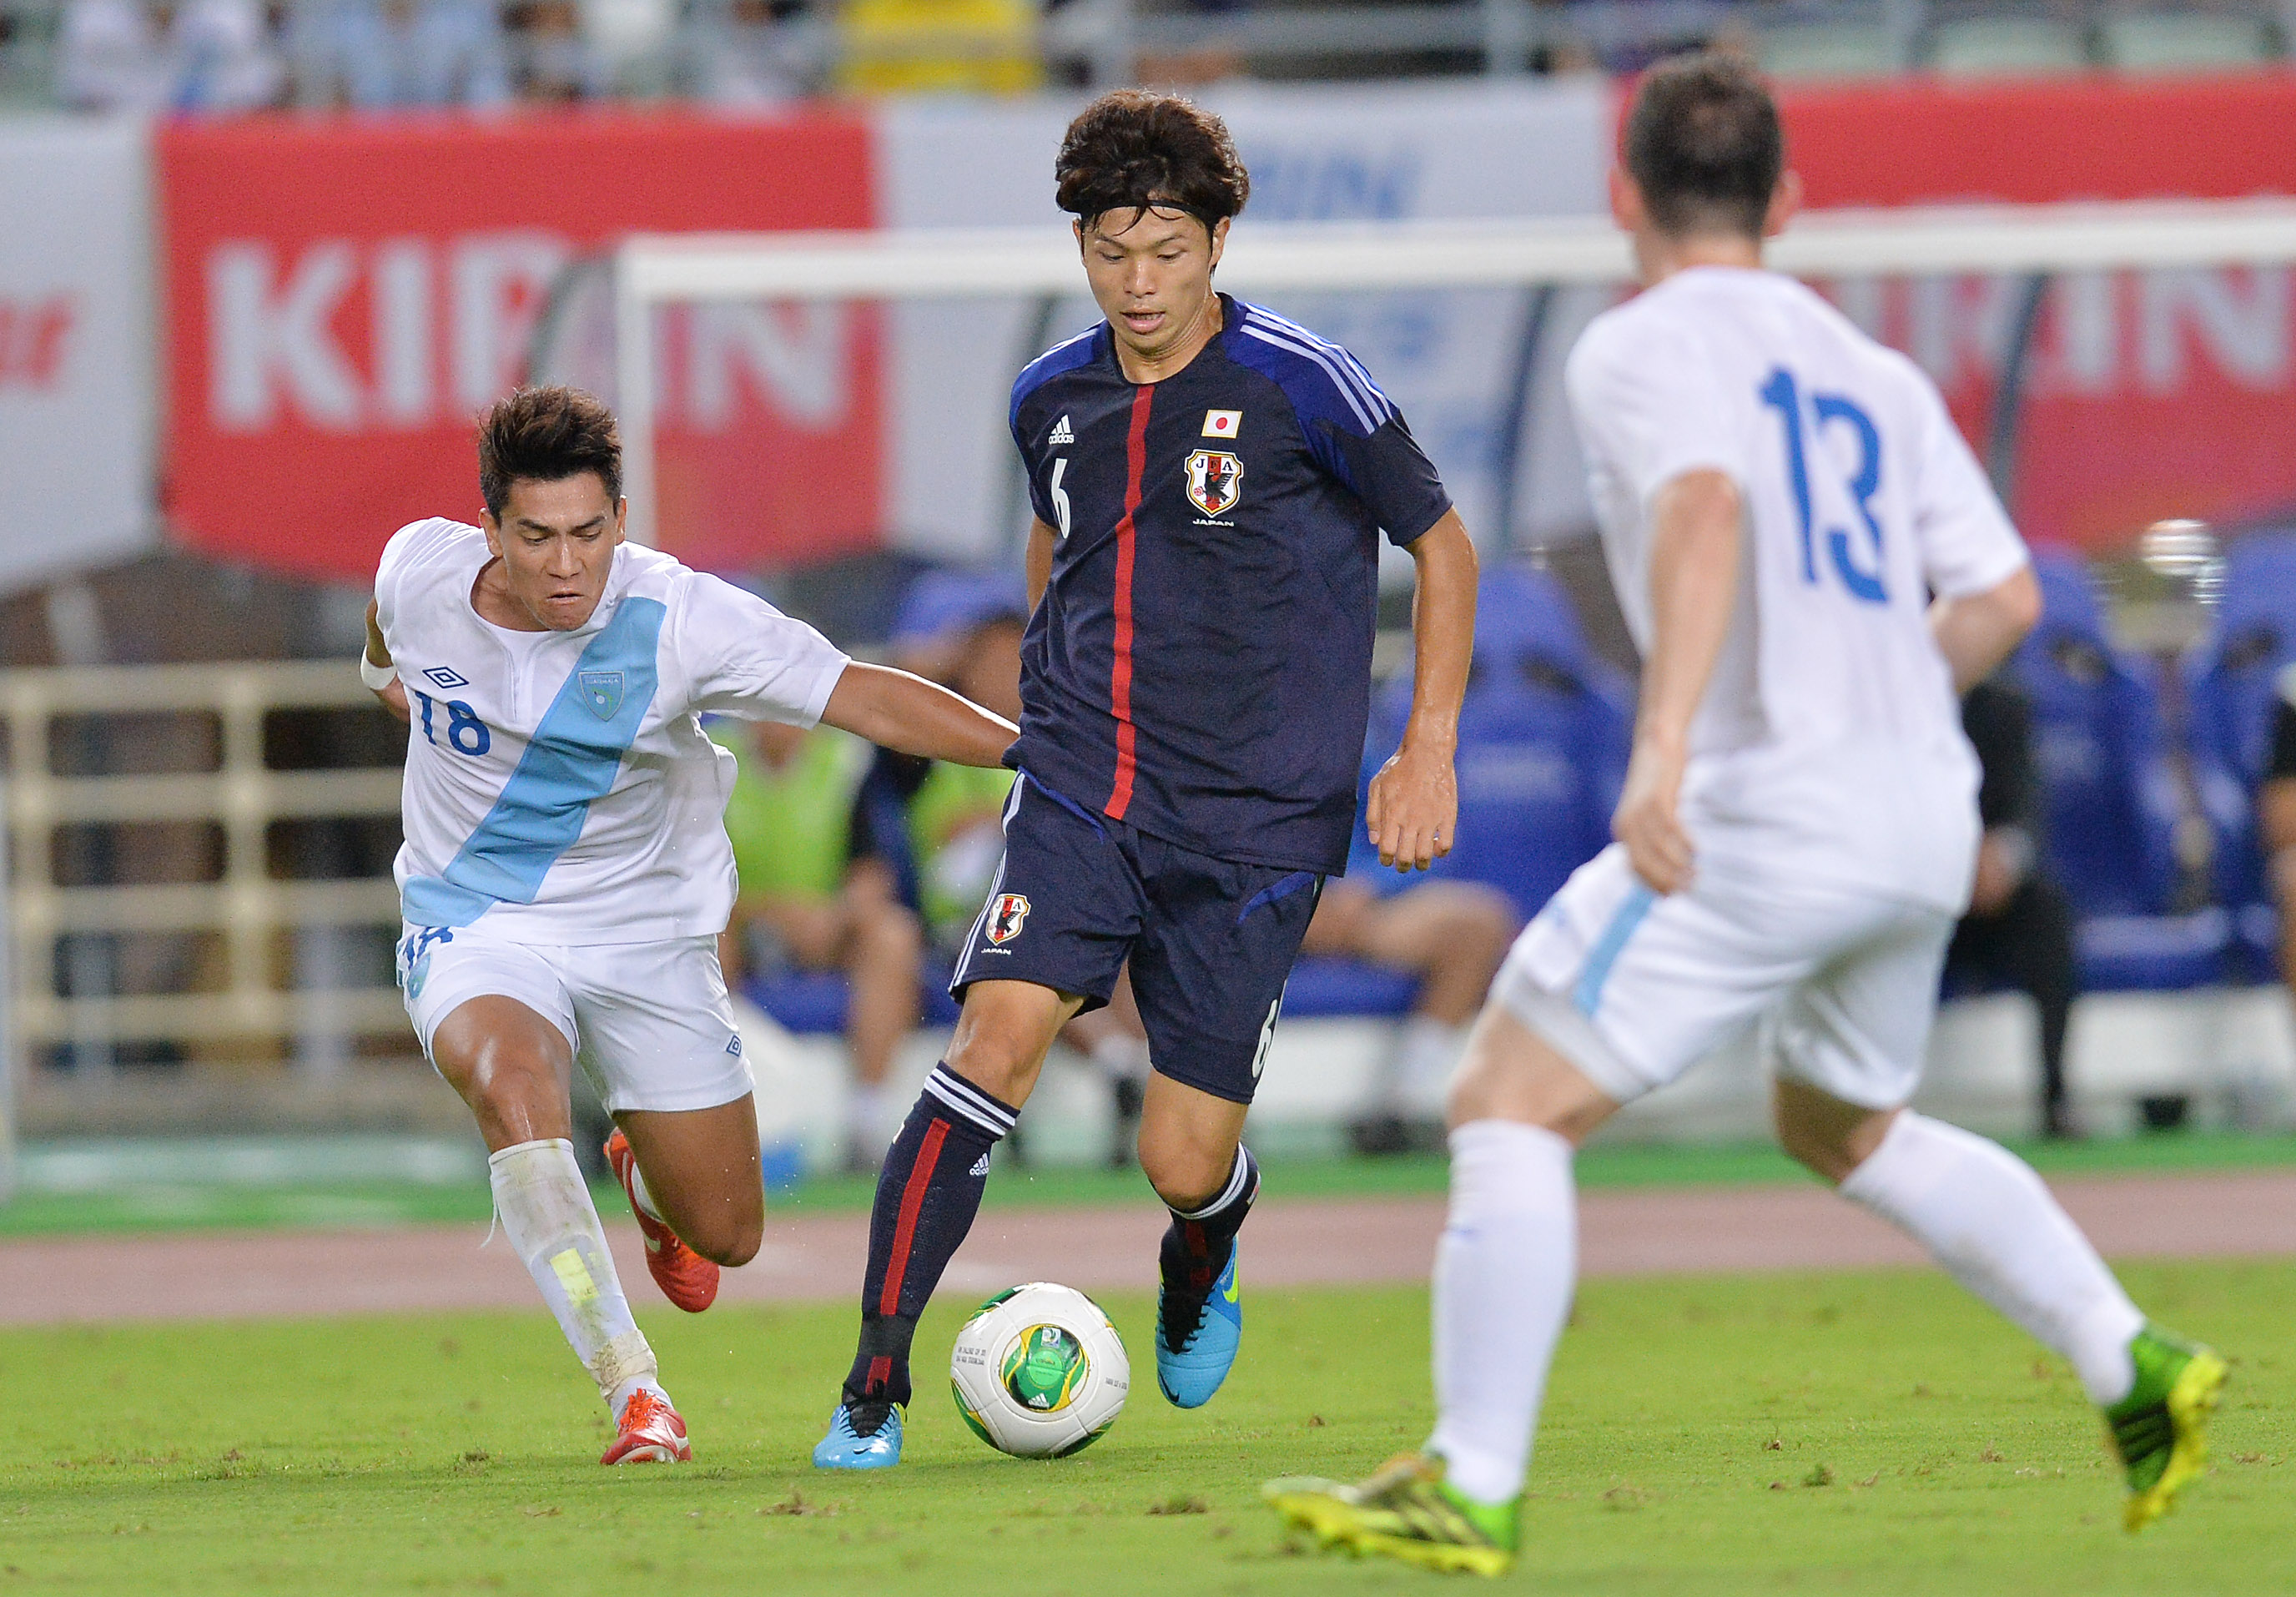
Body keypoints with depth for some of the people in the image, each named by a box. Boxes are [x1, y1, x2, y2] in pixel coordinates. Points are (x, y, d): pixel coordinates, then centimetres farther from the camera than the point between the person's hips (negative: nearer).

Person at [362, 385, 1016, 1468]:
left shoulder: (677, 620, -23)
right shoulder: (420, 570, -15)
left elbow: (865, 697, -23)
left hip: (645, 933, 0)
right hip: (476, 924, 0)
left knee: (725, 1235, 6)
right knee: (513, 1086, -36)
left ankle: (643, 1175, 47)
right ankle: (633, 1395, -35)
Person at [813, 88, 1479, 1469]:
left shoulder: (1300, 388, -8)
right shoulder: (1052, 399, 6)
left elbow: (1443, 545, 2)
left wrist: (1429, 754, -4)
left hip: (1255, 824, -3)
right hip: (1080, 798, 3)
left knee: (1185, 1162, -3)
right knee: (999, 1036, -22)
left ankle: (1202, 1269, 37)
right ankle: (876, 1384, -18)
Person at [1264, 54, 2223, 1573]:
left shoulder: (1642, 347, -3)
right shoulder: (1877, 375, 18)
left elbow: (1707, 505, -23)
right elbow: (2002, 596, 14)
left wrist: (1663, 747, -32)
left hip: (1765, 811, -8)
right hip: (1929, 817, 8)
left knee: (1511, 1104, -2)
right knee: (1847, 1126, 29)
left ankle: (1470, 1488, -9)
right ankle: (2134, 1363, 22)